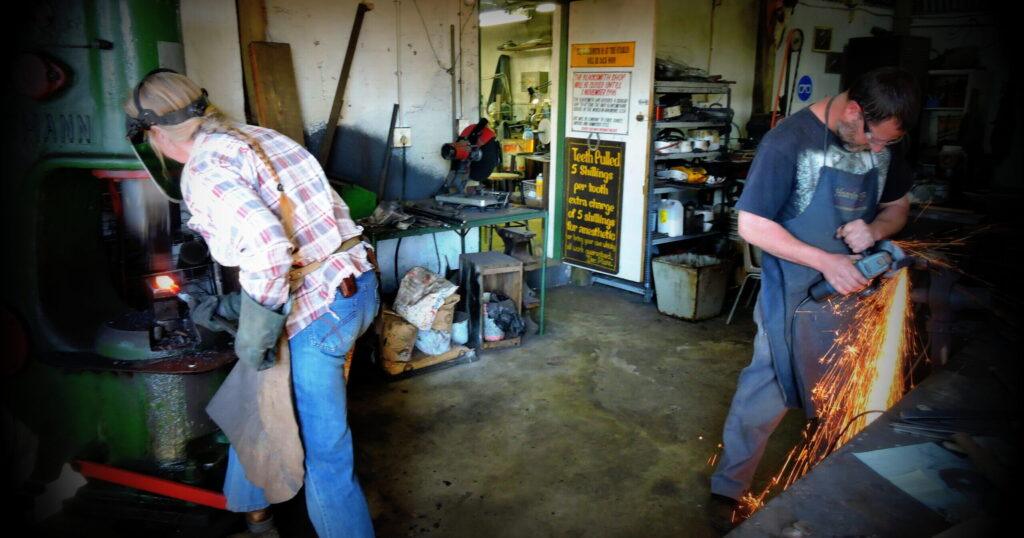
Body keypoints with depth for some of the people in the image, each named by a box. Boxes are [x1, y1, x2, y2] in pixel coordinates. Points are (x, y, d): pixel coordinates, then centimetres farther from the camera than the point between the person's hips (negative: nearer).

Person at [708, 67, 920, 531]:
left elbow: (898, 205, 14)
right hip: (795, 298, -6)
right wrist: (827, 262, -23)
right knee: (766, 396, 1)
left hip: (850, 288, 6)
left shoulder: (882, 141, 1)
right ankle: (727, 491, 20)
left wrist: (874, 229, -10)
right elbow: (752, 226, -18)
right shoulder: (790, 141, -18)